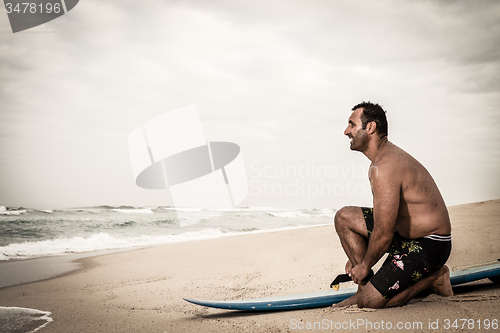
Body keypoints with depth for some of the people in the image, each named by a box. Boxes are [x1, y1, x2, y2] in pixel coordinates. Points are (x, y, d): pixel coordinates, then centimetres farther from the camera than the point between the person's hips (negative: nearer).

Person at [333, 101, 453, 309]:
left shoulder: (384, 168, -26)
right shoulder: (386, 154, 8)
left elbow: (383, 235, -26)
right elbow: (383, 217, 16)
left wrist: (365, 266, -8)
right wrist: (358, 260, 14)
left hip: (429, 246, -10)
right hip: (406, 233, 10)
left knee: (369, 302, -13)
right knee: (344, 217, 6)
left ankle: (434, 277, 4)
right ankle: (366, 286, 11)